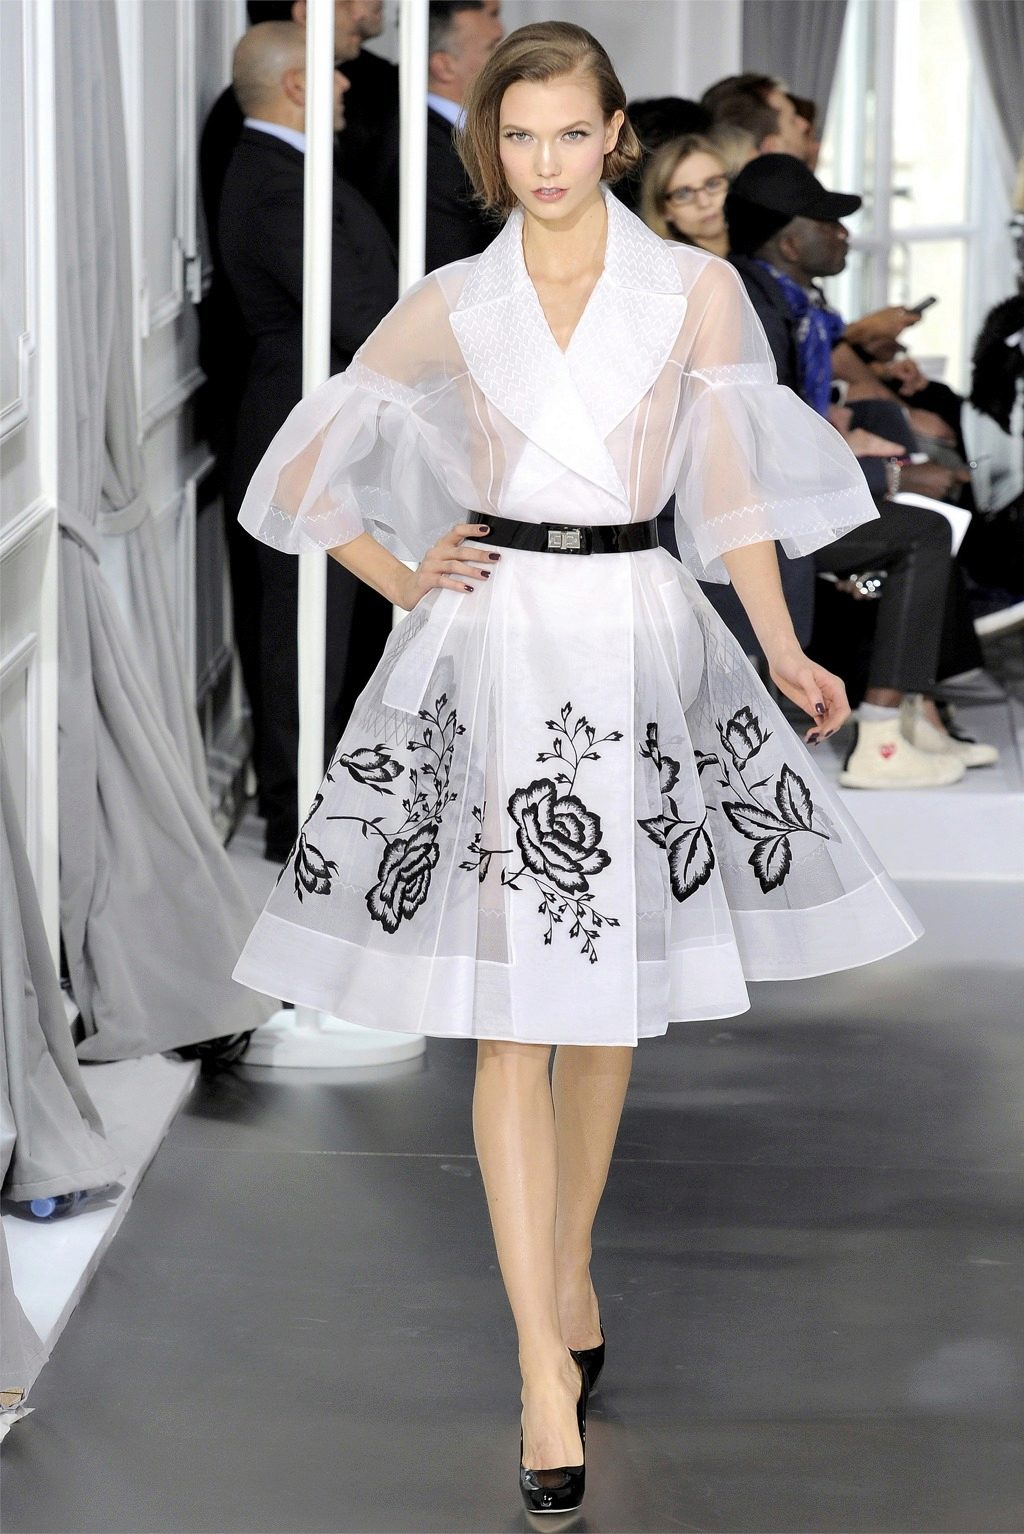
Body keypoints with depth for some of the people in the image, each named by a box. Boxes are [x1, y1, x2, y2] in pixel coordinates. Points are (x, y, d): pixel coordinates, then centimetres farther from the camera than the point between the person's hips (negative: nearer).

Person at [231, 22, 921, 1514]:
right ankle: (546, 1366, -7)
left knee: (611, 997, 10)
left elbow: (732, 490, 5)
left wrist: (787, 658, -5)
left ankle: (570, 1272, 30)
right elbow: (305, 468, 13)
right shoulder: (449, 307, 5)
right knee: (511, 1012, -6)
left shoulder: (696, 292, 5)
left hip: (639, 644, 1)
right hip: (491, 653, -1)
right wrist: (405, 580, 3)